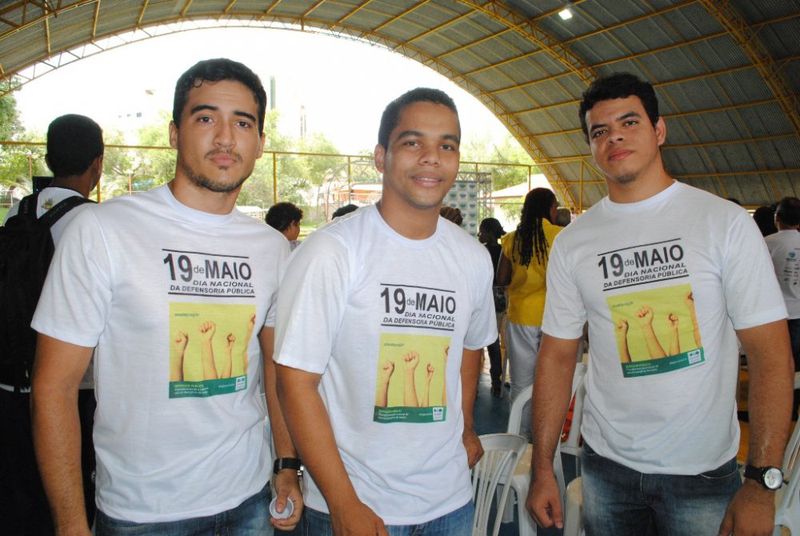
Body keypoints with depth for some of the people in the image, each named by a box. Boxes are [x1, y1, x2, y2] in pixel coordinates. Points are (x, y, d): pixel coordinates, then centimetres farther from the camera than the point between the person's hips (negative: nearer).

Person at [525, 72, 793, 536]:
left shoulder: (726, 222, -8)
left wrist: (762, 481, -16)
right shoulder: (573, 242, 0)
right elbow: (557, 356, 2)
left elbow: (770, 353, -9)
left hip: (704, 471, -2)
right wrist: (542, 468, -1)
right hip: (606, 464, 3)